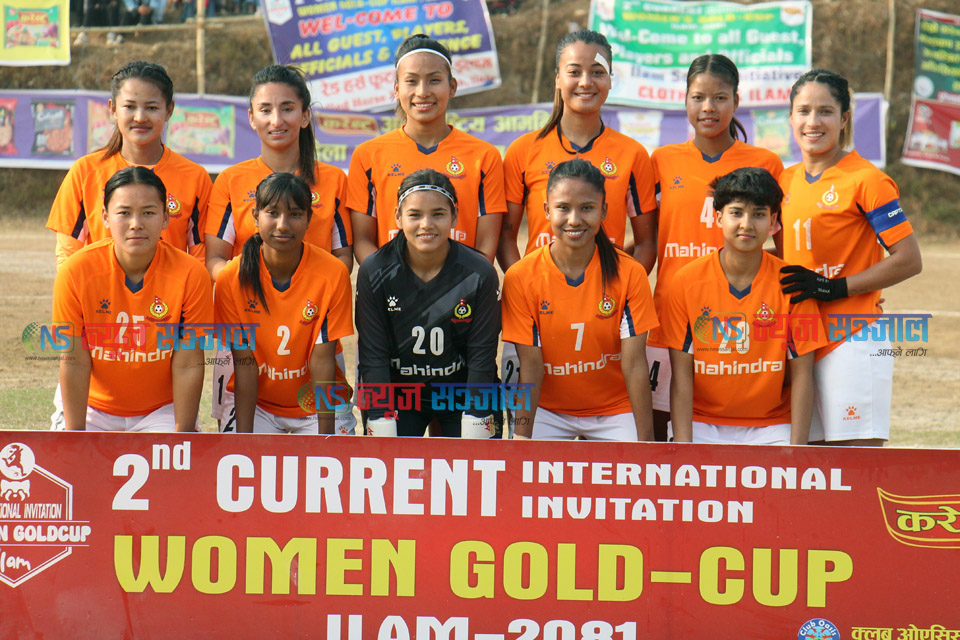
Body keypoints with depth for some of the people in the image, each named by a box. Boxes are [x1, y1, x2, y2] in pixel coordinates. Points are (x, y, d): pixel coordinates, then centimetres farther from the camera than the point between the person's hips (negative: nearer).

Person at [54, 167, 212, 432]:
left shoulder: (190, 275, -16)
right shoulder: (76, 272, -15)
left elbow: (189, 364, -12)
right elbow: (74, 362, -11)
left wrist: (183, 433, -16)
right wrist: (75, 434, -13)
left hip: (162, 412, -1)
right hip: (94, 410, 1)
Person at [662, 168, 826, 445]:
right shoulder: (686, 282, -3)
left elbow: (802, 374, -2)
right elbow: (681, 376, -3)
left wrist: (797, 450, -12)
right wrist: (682, 447, -13)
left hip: (771, 427, 0)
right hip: (702, 425, 0)